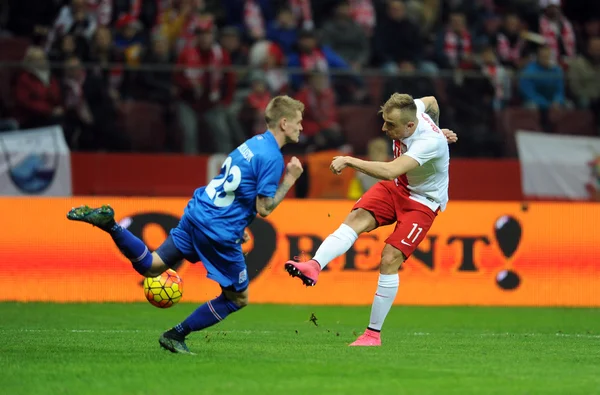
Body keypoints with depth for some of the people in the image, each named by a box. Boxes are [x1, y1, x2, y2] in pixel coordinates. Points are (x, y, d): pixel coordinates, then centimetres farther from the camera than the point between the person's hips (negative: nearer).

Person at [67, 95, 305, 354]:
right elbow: (264, 208, -15)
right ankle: (176, 336, 10)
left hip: (196, 214, 8)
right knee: (238, 298, 10)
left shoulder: (253, 143, 14)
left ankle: (108, 224, -7)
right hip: (219, 232, -8)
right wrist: (290, 181, -7)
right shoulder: (272, 158, -14)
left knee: (150, 266, 13)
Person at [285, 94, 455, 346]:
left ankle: (374, 333, -9)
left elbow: (390, 171, -46)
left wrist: (350, 161, -46)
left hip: (423, 201, -7)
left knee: (390, 258, -18)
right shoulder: (412, 110, -13)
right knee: (358, 217, -22)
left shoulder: (430, 143, -35)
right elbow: (431, 101, 13)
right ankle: (314, 266, -44)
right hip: (397, 186, 7)